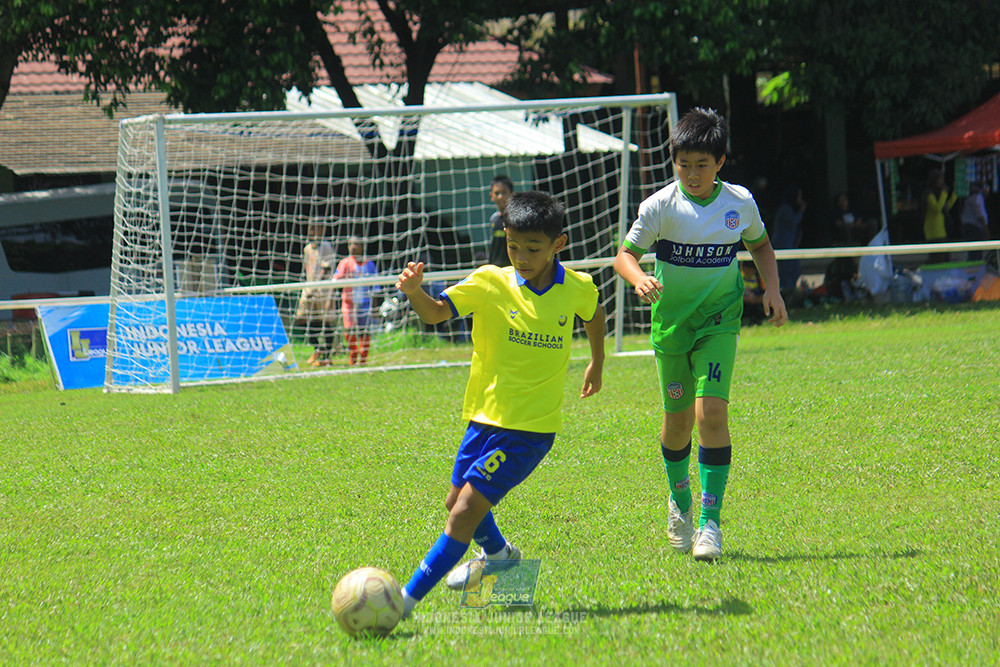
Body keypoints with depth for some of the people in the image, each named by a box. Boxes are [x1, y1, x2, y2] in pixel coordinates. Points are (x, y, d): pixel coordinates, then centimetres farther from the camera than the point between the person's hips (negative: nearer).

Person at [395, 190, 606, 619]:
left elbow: (594, 314, 21)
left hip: (531, 427, -3)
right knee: (457, 502, 20)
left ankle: (408, 599, -13)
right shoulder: (490, 283, -8)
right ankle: (499, 554, 52)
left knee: (467, 509, -14)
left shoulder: (576, 289, -4)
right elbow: (436, 312, -20)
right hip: (485, 417, 3)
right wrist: (415, 292, -41)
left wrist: (597, 364, 31)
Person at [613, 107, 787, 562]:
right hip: (671, 320, 0)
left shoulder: (740, 202, -3)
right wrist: (638, 278, -30)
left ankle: (710, 521, -14)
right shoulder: (661, 206, -10)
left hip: (719, 320, 0)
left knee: (711, 411, -17)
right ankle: (679, 502, 37)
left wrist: (771, 288, 1)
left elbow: (760, 245, 16)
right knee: (678, 419, 9)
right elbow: (625, 254, -8)